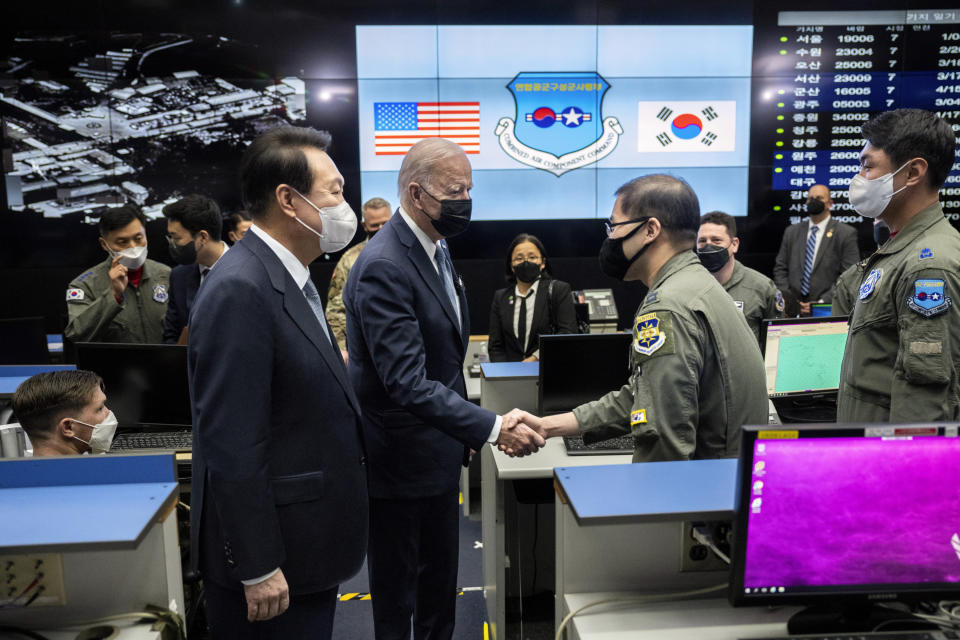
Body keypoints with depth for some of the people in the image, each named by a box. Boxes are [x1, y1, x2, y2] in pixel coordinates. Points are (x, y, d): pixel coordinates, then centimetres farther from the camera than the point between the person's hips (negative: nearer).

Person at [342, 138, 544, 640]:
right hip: (400, 461, -9)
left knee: (440, 580, 24)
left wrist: (463, 431, 13)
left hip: (438, 453, 9)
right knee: (397, 595, 13)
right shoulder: (383, 267, -25)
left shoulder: (435, 248, 5)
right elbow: (408, 383, -31)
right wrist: (491, 428, -34)